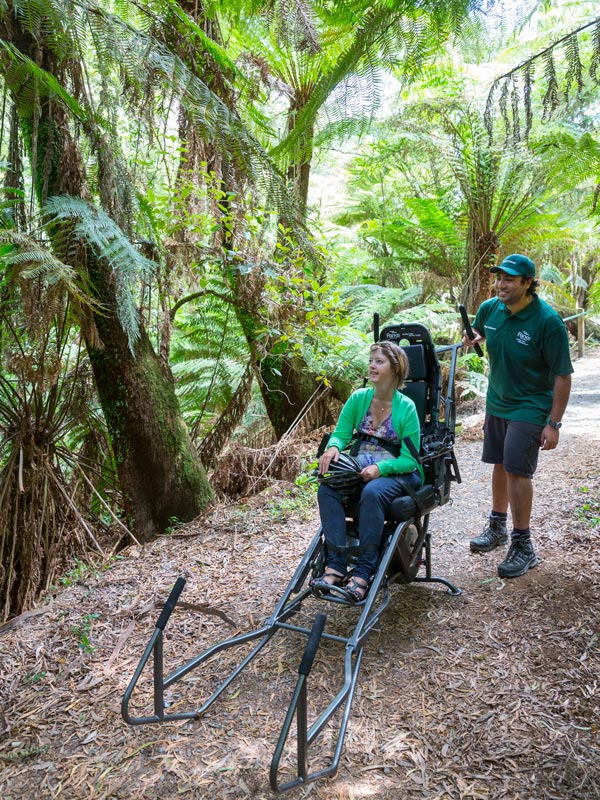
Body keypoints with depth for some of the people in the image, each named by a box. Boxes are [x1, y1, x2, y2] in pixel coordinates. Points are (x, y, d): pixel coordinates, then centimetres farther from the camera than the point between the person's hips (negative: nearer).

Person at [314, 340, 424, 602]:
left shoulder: (406, 407, -8)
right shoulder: (358, 398, 3)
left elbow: (409, 459, -8)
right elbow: (340, 434, 5)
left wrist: (380, 468, -25)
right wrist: (333, 447, -20)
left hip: (398, 473, -4)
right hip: (359, 470, 4)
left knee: (372, 492, -37)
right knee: (327, 489, -26)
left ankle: (363, 573, -31)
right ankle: (335, 566, -29)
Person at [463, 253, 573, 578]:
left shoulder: (548, 321, -21)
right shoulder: (489, 309, -5)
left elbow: (562, 375, -17)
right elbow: (475, 333, 19)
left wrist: (554, 423, -18)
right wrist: (472, 337, -7)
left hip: (529, 408, -6)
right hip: (496, 402, 6)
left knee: (517, 469, -10)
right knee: (500, 465, 15)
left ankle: (523, 546, 4)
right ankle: (497, 526, 33)